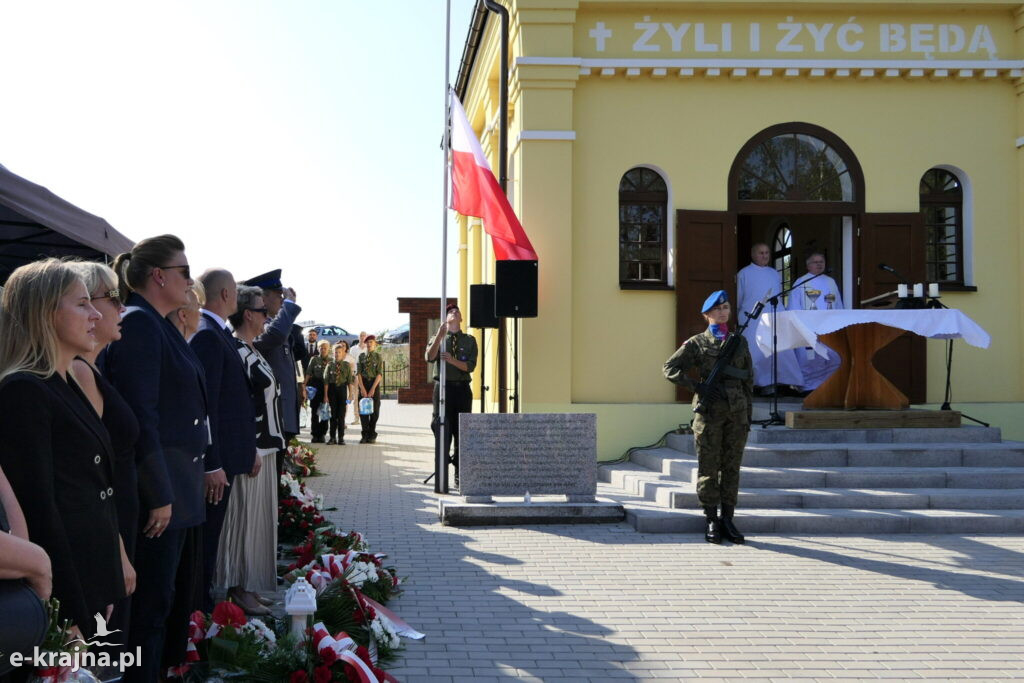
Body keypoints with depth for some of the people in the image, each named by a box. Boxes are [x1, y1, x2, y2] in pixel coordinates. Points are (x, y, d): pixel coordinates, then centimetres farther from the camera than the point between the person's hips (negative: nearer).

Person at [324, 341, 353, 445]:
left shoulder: (347, 365, 1)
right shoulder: (330, 365, 1)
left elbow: (350, 381, 2)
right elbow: (326, 381, 0)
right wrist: (325, 394, -4)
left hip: (342, 389, -1)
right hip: (332, 389, 1)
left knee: (341, 414, 2)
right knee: (333, 414, 6)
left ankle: (341, 437, 7)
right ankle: (332, 437, 13)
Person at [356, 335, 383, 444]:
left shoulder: (378, 356, 3)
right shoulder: (361, 356, 7)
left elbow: (379, 373, -4)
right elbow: (358, 372, 0)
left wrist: (373, 389, -14)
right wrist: (362, 388, -10)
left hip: (374, 383, -1)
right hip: (363, 383, 1)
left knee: (374, 410, 0)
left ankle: (372, 435, 8)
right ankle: (365, 434, 6)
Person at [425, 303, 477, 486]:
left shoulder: (469, 340, 10)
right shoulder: (437, 339, 9)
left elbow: (470, 366, -1)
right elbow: (430, 357, -10)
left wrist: (452, 360, -17)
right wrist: (439, 336, -20)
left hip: (462, 388, 1)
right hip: (443, 387, -1)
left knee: (462, 431, 4)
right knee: (442, 429, -5)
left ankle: (459, 474, 11)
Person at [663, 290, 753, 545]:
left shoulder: (740, 341, 13)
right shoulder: (697, 343, 3)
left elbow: (748, 380, 15)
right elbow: (670, 368, 0)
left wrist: (748, 413, 9)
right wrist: (697, 387, -9)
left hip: (736, 412, 3)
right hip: (709, 411, -3)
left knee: (732, 467, 5)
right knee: (709, 468, 1)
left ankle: (728, 519, 12)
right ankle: (711, 521, 8)